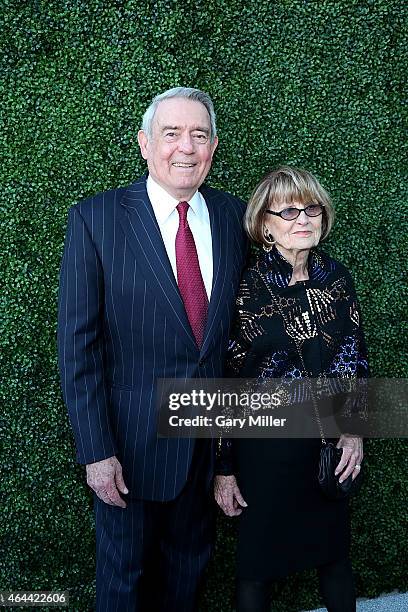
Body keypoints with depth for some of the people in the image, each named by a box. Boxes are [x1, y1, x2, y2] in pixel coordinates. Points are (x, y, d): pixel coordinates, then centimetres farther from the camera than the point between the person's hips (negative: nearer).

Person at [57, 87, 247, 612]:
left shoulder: (234, 216, -1)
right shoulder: (95, 219, -13)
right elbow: (77, 346, -12)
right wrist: (96, 451, -15)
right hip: (132, 439, -3)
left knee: (189, 563, 23)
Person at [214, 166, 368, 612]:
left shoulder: (336, 277, 0)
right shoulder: (244, 288, -13)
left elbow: (355, 356, 11)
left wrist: (355, 427, 2)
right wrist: (223, 468, -8)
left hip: (330, 444, 4)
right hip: (264, 449, -4)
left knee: (334, 552, 19)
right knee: (260, 562, 10)